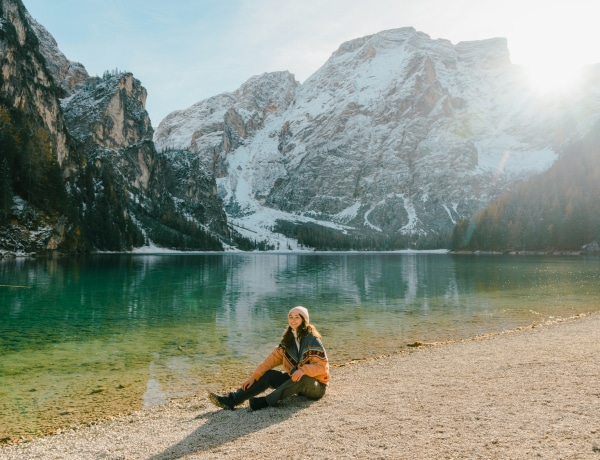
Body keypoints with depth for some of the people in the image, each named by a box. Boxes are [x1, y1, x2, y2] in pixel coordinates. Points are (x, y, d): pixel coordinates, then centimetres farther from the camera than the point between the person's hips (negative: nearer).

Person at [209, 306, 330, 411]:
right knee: (268, 374, -11)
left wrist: (303, 370, -36)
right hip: (295, 381, 6)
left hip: (316, 386, -6)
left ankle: (266, 401, -32)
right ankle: (231, 400, -21)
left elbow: (322, 366, -19)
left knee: (302, 378, -38)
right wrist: (253, 377, -7)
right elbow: (272, 359, 0)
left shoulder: (312, 340, -15)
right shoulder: (288, 340, 4)